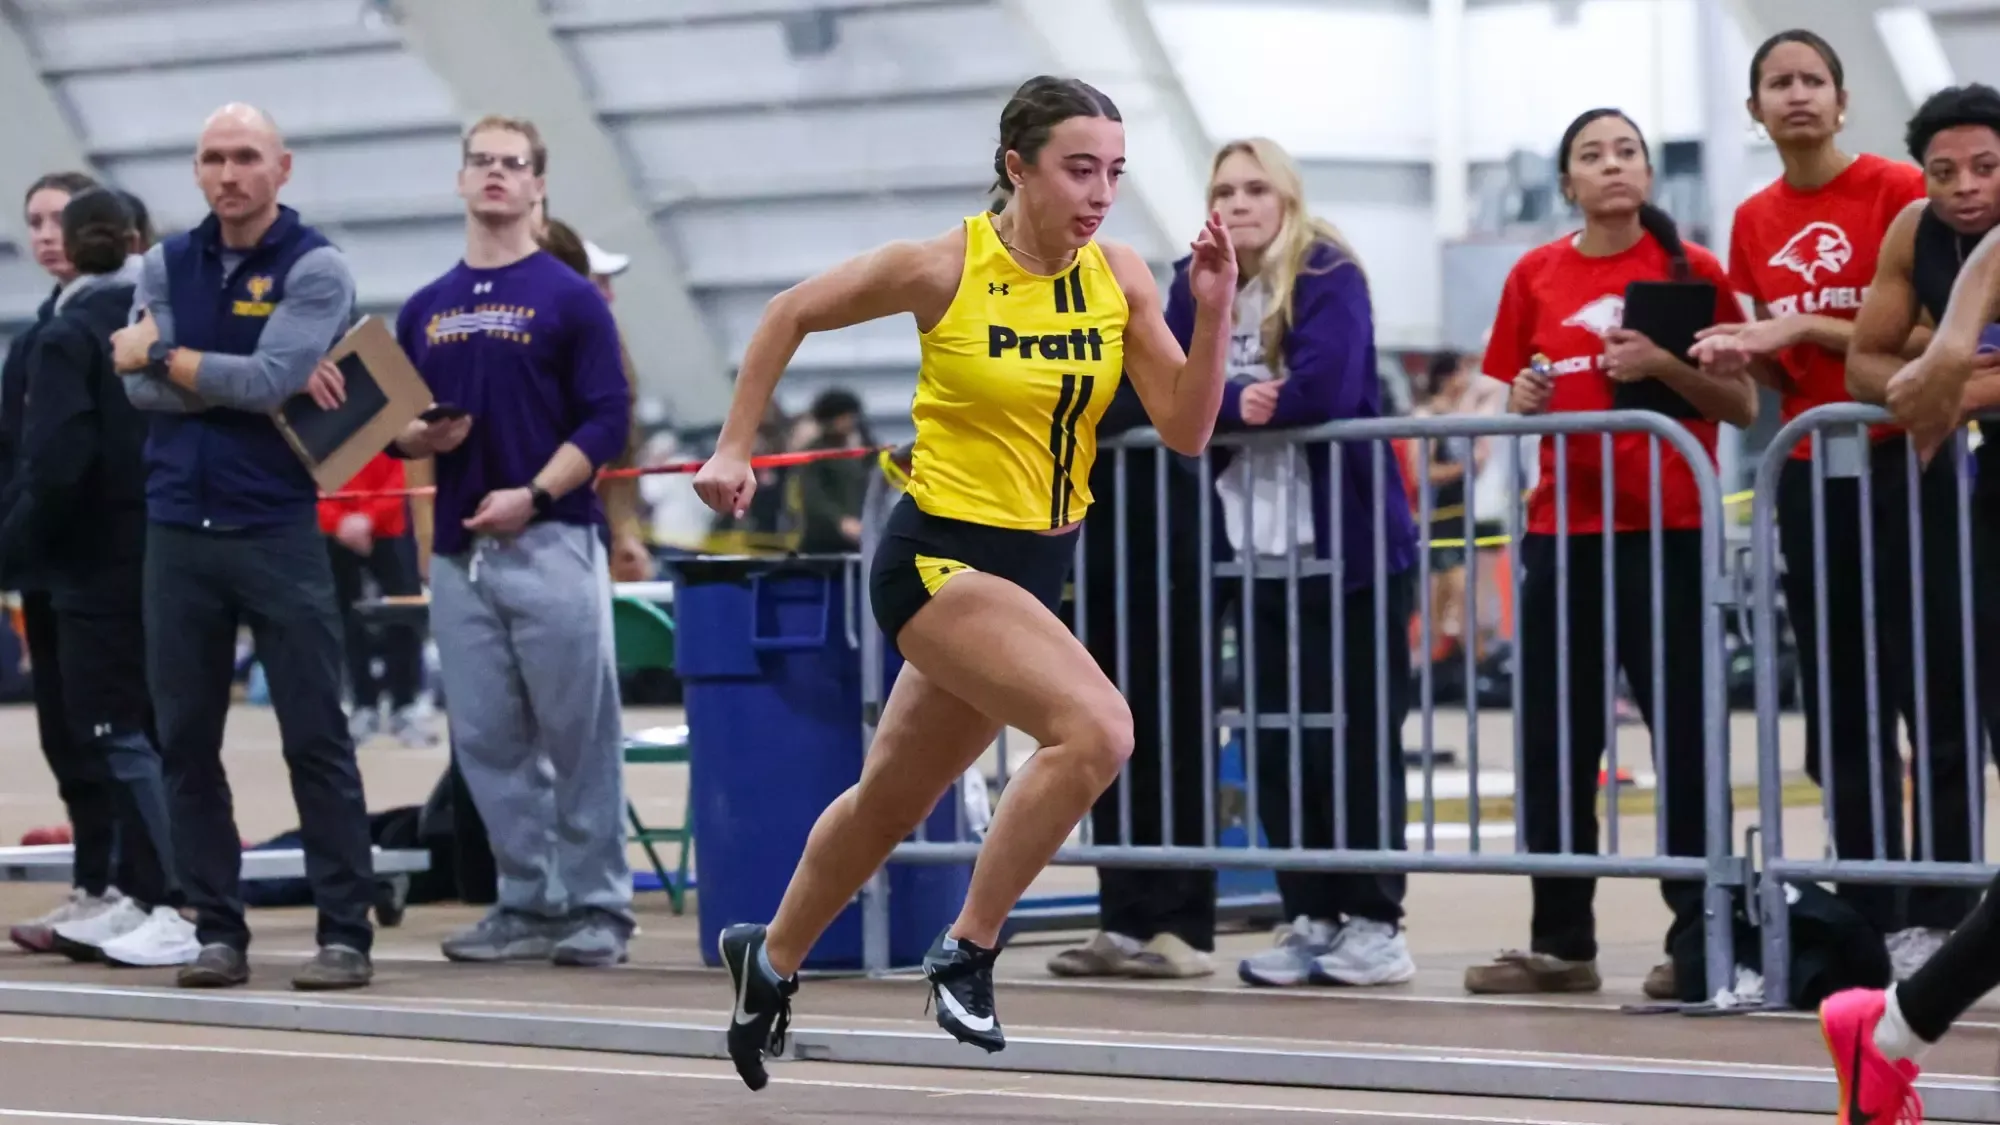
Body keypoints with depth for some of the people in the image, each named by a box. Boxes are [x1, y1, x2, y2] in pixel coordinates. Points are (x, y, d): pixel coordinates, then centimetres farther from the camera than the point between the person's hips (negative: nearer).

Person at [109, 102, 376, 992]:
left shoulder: (313, 269, -2)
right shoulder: (166, 266, 10)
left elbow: (267, 379, -16)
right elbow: (139, 385, -3)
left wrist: (163, 357, -4)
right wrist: (250, 381, -12)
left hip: (277, 528, -4)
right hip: (178, 528, 4)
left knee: (316, 740, -3)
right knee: (186, 741, 5)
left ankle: (346, 933, 0)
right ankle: (219, 931, 13)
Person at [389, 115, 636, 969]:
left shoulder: (569, 298, 0)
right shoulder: (425, 308, 15)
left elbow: (607, 420, -5)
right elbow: (395, 426, 17)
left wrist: (532, 495, -16)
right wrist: (420, 439, -5)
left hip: (551, 540, -5)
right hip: (458, 549, 5)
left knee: (579, 734, -3)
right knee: (487, 740, 5)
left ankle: (597, 907, 3)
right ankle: (529, 904, 13)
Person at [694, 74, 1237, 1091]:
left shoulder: (1121, 278, -2)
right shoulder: (943, 269, -14)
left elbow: (1185, 431, -4)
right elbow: (790, 315, 0)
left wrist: (1214, 312, -17)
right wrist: (734, 451, 2)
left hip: (1038, 568, 6)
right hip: (940, 556, -6)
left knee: (893, 798, 20)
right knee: (1096, 728, -27)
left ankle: (771, 958, 43)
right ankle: (968, 952, -12)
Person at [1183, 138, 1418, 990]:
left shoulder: (1330, 277, -7)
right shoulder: (1196, 288, 9)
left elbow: (1321, 391, -21)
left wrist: (1229, 403, -8)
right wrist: (1234, 401, -17)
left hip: (1349, 546, -5)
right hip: (1257, 552, 5)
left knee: (1357, 738, -2)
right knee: (1273, 741, 5)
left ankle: (1374, 921, 5)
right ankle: (1310, 918, 14)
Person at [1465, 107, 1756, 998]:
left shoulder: (1689, 270, -1)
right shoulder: (1535, 276, 8)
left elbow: (1743, 405, -1)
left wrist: (1664, 366, -16)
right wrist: (1525, 401, -4)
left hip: (1666, 530, -4)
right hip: (1562, 529, 4)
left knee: (1681, 733, -4)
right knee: (1553, 740, 5)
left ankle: (1698, 938, 3)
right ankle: (1560, 942, 13)